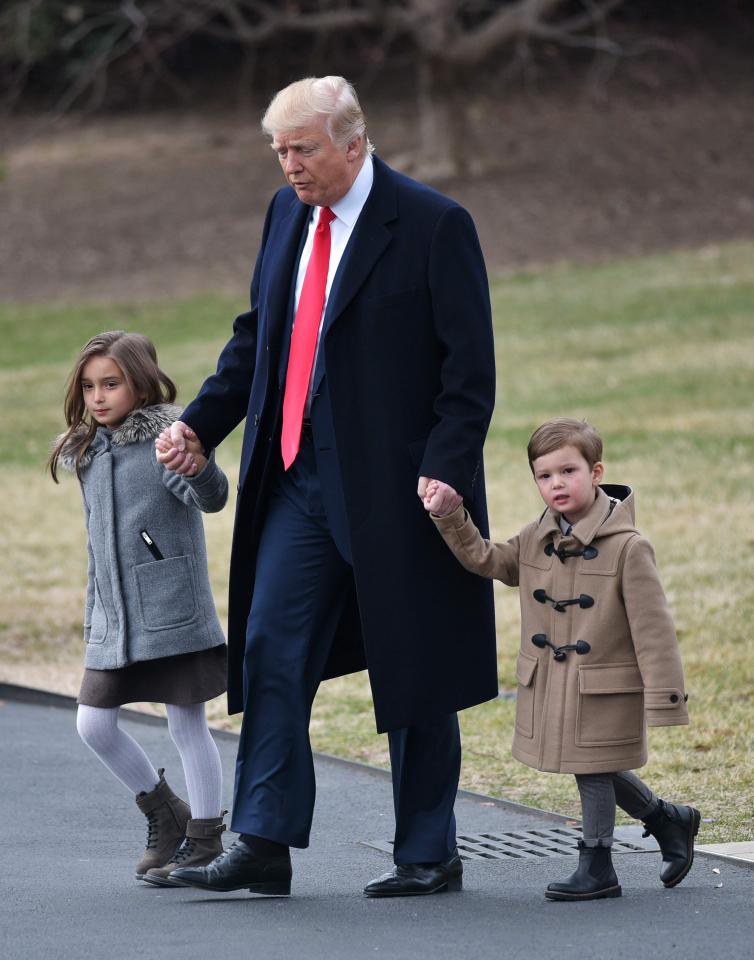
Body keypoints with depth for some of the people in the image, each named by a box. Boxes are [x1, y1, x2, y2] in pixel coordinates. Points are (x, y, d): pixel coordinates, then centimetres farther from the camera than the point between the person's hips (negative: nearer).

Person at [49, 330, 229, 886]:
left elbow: (210, 497, -26)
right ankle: (165, 815, 24)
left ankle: (204, 840, 9)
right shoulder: (89, 453, 13)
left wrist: (199, 469, -48)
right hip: (113, 623, 7)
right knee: (94, 724, 6)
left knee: (187, 724, -1)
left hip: (174, 611, -7)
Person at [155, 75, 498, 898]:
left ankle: (428, 855, 14)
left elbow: (470, 367, -11)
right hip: (300, 479, 6)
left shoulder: (432, 225, -11)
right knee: (271, 649, -2)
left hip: (395, 485, -6)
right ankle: (263, 845, -1)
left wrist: (446, 470, -20)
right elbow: (258, 333, 18)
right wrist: (199, 424, 6)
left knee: (413, 673, 3)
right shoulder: (287, 213, 9)